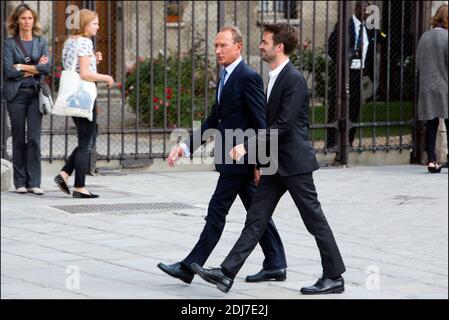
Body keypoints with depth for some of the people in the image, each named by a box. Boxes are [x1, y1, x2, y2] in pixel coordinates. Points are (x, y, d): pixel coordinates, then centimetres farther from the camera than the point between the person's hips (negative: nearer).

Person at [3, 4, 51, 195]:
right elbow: (8, 71, -9)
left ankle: (34, 183, -4)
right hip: (16, 94, -1)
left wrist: (22, 67, -8)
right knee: (19, 140, 2)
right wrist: (34, 68, -7)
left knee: (34, 138, -6)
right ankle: (20, 183, 7)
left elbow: (46, 68, -4)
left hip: (35, 93, 1)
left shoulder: (42, 42, 10)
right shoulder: (10, 43, 3)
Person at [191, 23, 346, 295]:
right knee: (256, 219, 3)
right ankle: (227, 274, -1)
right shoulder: (276, 77, 13)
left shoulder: (294, 79, -16)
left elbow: (284, 124, -22)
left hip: (295, 162, -9)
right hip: (276, 163, 9)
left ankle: (334, 277, 11)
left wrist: (248, 145, -21)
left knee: (315, 220, 1)